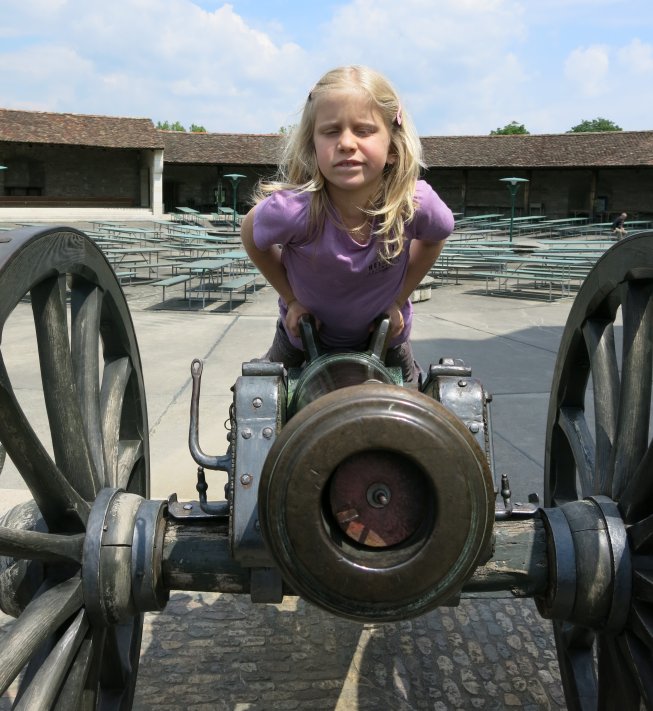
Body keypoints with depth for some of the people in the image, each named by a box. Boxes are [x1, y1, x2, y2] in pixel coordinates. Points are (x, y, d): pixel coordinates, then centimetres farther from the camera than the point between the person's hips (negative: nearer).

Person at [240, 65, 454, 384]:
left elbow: (434, 237, -6)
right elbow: (252, 237, -13)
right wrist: (292, 299, -10)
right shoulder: (292, 210, -38)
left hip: (385, 336, 2)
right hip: (305, 335, -1)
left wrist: (398, 300, -7)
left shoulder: (416, 202, -33)